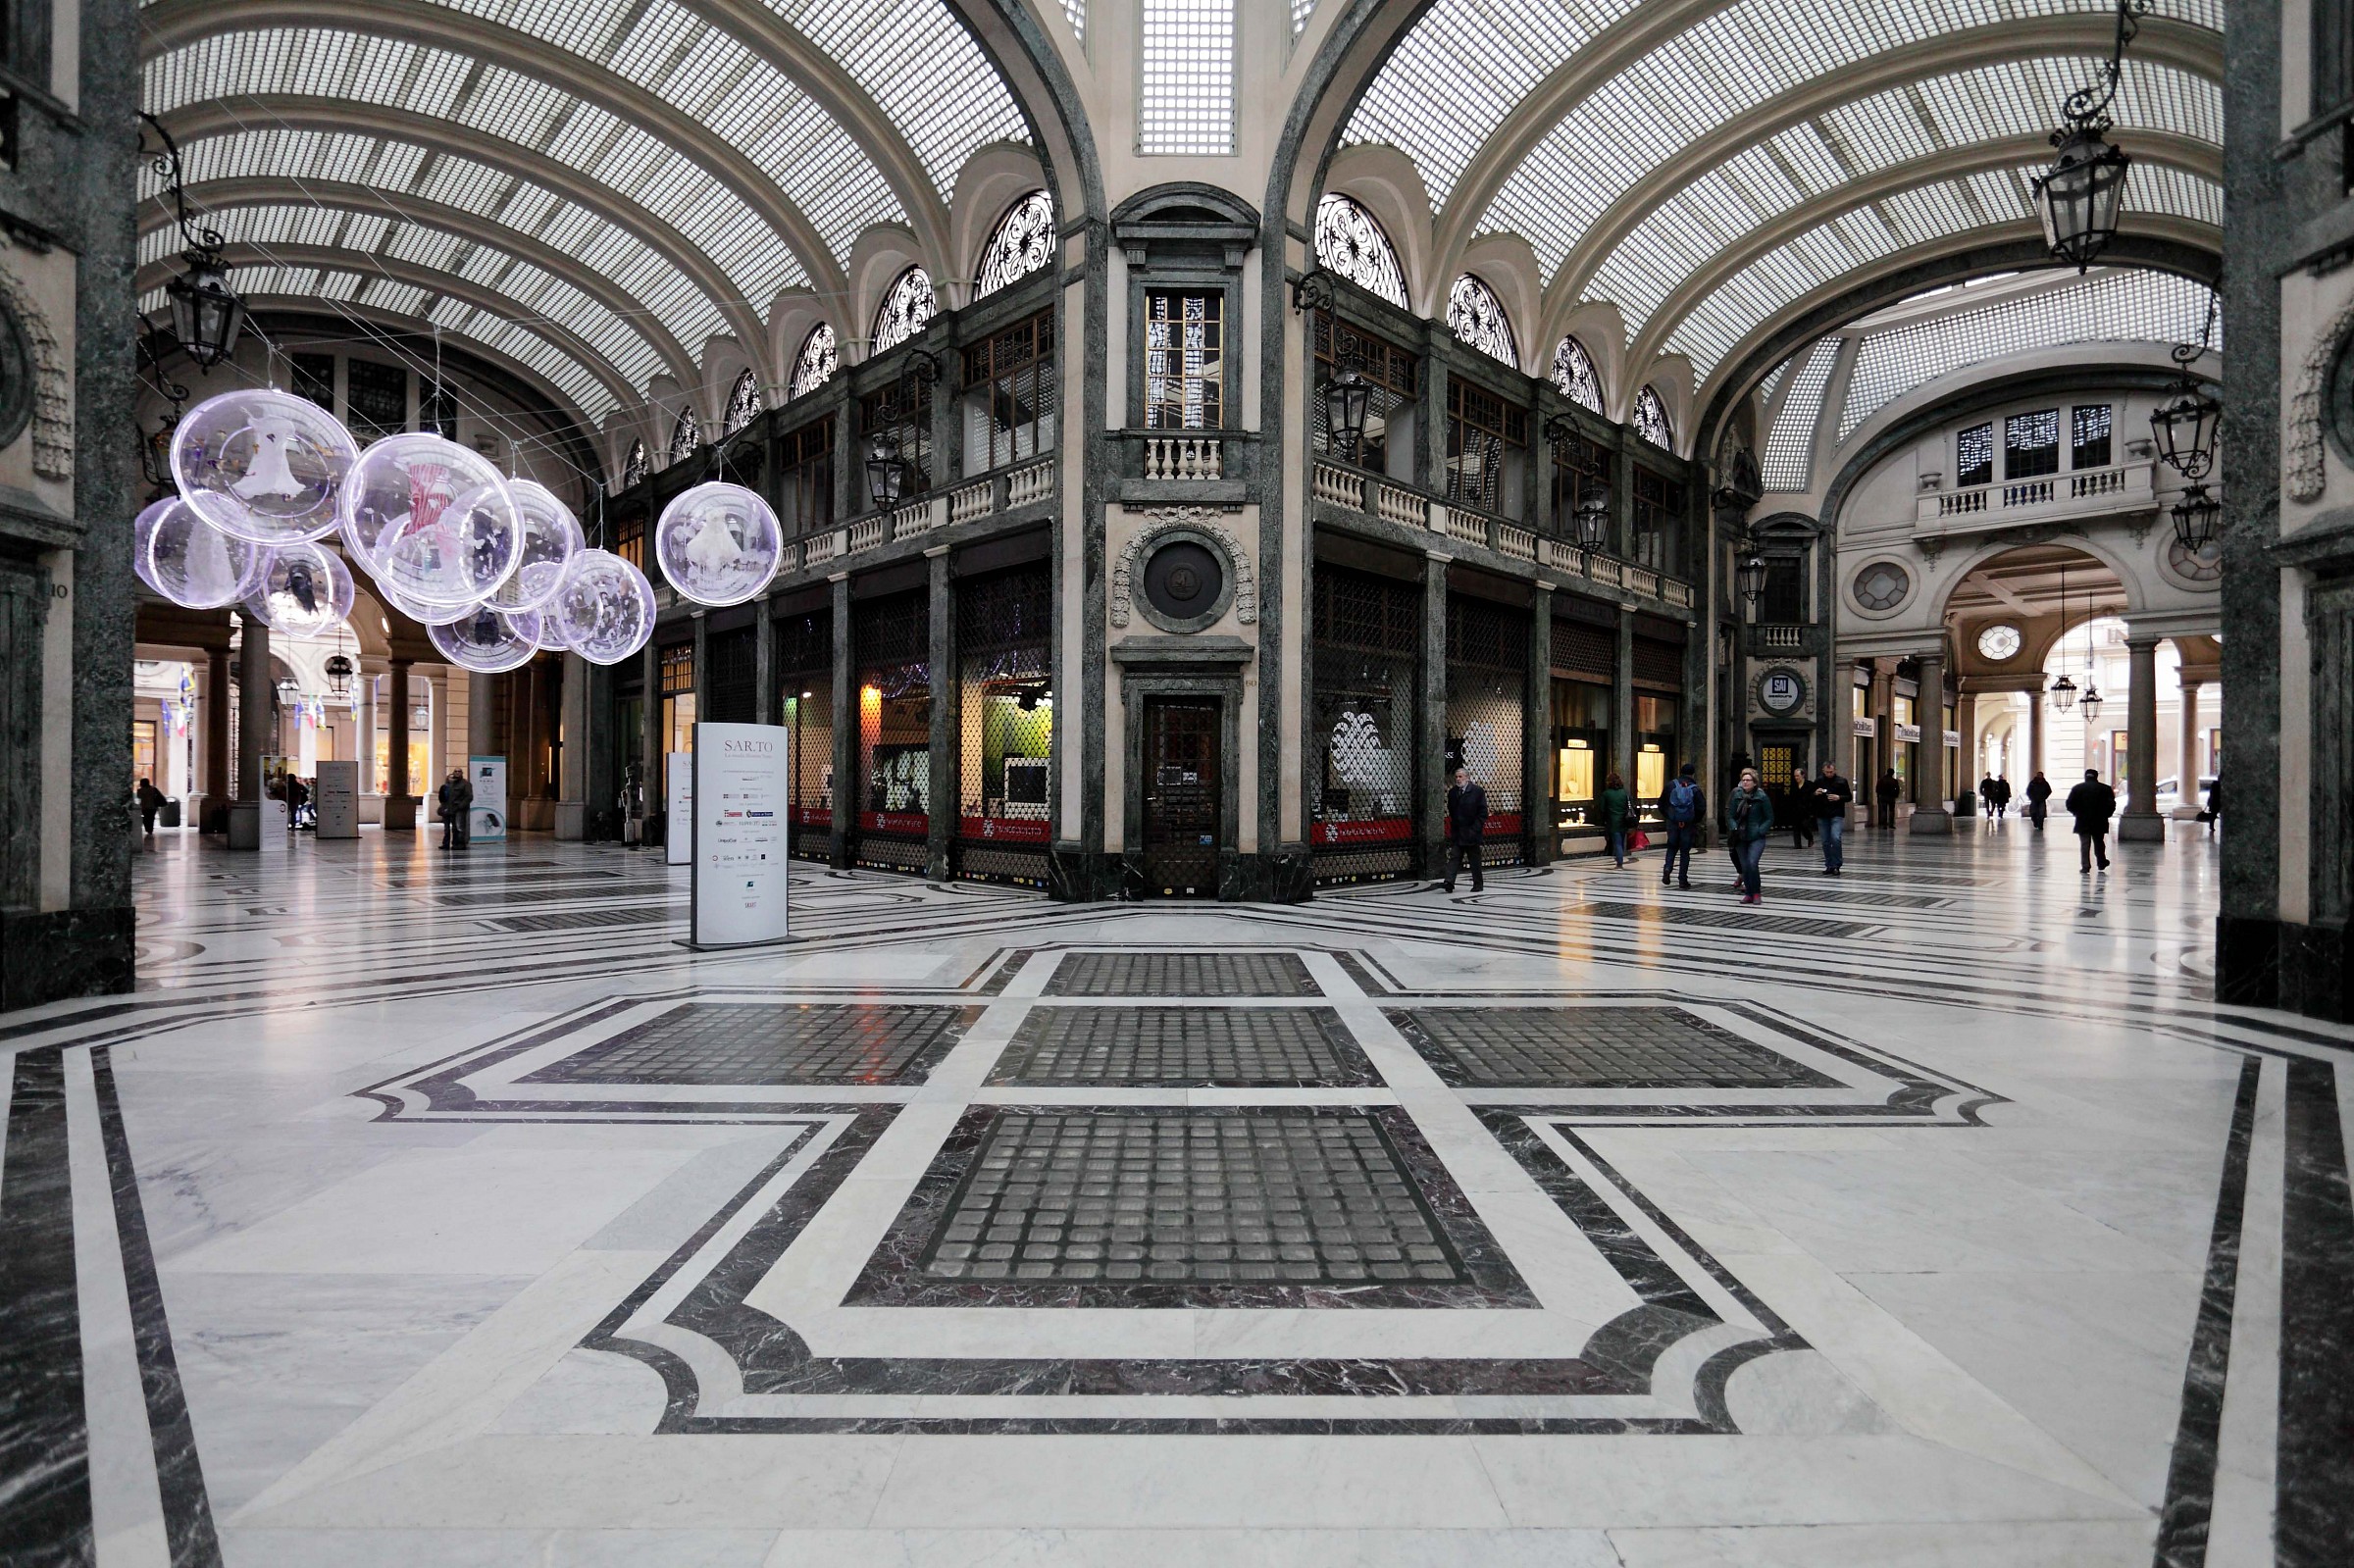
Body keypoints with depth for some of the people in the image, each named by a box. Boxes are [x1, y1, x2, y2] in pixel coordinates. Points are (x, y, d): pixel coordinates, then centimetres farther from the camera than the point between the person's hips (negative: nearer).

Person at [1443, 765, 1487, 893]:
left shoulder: (1477, 791, -4)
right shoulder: (1452, 792, 9)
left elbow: (1483, 813, -6)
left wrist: (1475, 829, -13)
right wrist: (1453, 828, 6)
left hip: (1471, 833, -3)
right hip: (1457, 833, 3)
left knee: (1475, 860, 7)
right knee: (1454, 857, -6)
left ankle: (1478, 884, 17)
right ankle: (1449, 882, -14)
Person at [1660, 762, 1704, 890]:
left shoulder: (1671, 786, 1)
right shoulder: (1695, 789, -5)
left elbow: (1661, 804, 3)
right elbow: (1702, 808, -9)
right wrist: (1695, 820, 6)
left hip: (1673, 823, 1)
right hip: (1688, 825, -1)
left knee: (1672, 847, 15)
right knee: (1685, 851, 5)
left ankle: (1667, 868, -10)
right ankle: (1683, 880, 5)